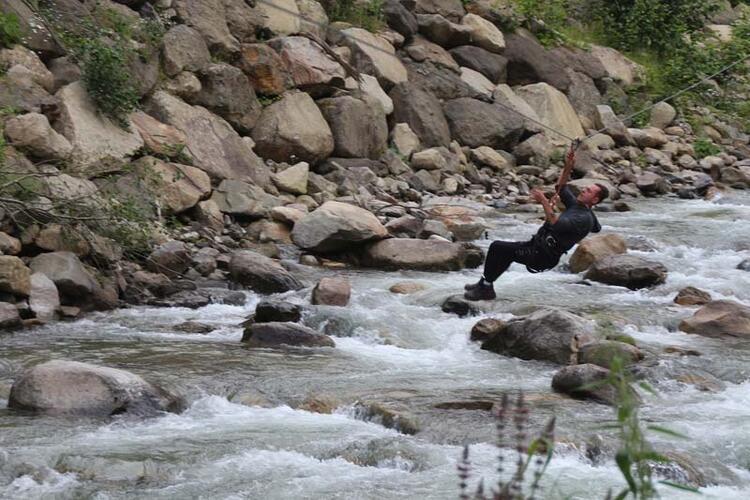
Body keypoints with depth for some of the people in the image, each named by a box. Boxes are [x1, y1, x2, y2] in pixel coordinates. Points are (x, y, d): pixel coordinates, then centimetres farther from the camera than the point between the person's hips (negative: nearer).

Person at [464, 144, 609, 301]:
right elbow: (561, 187, 20)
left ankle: (486, 288, -7)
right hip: (537, 245, 10)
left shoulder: (585, 218, -18)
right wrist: (568, 166, 6)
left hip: (543, 256, -10)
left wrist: (544, 202, -29)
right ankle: (484, 283, 27)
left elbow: (556, 224, -30)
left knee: (497, 248, -15)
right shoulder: (576, 205, 12)